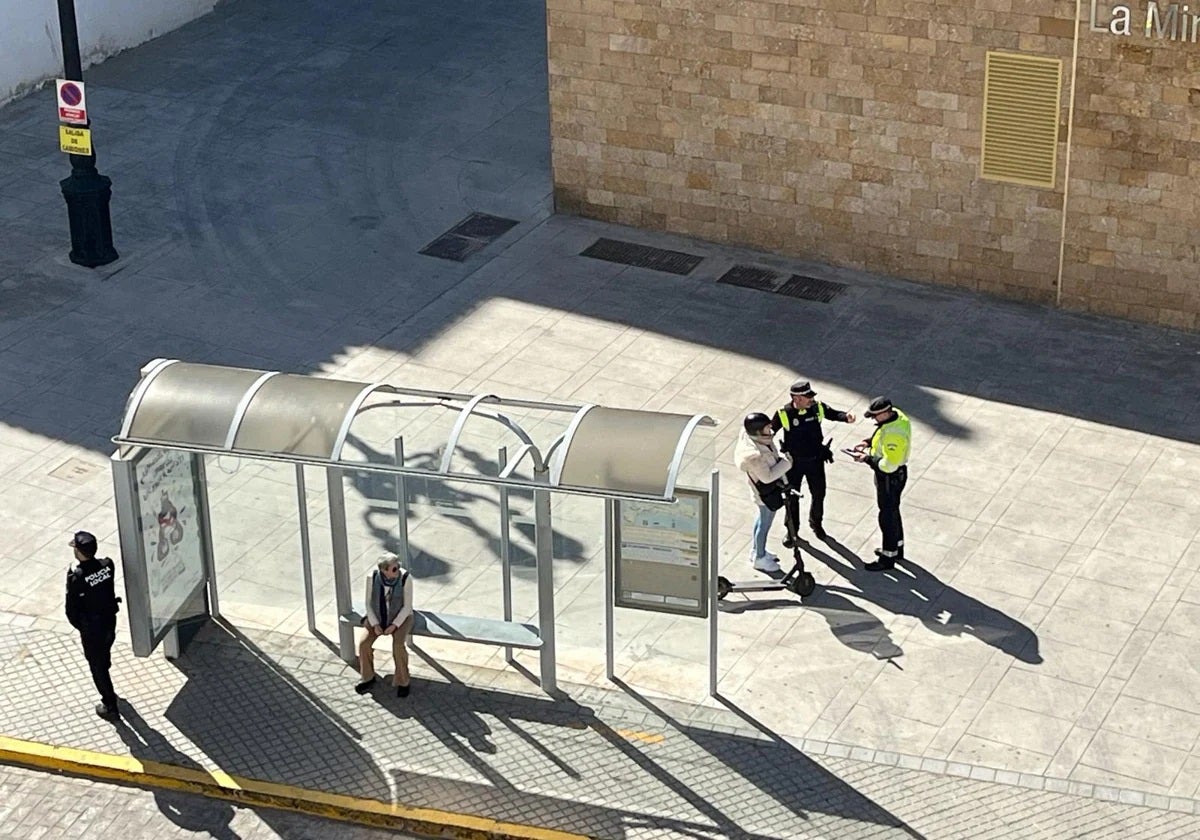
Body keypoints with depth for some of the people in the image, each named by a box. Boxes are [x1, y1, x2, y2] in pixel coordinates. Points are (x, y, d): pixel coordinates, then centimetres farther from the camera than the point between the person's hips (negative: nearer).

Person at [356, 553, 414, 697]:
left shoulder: (405, 578, -23)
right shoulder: (372, 578, -17)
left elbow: (407, 606, -17)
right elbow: (369, 603, -8)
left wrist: (394, 626, -24)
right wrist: (375, 625, -18)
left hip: (400, 618, -2)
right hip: (378, 617, 2)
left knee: (398, 645, -27)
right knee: (364, 643, -18)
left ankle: (402, 681, -7)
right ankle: (368, 678, 5)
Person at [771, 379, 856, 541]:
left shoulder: (817, 407, -14)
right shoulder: (784, 414, -22)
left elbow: (833, 414, 2)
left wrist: (846, 417, -18)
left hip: (815, 459, 3)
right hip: (794, 462, -3)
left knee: (819, 493, 18)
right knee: (792, 497, 13)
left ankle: (816, 523, 45)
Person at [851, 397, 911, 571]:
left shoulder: (893, 435, -36)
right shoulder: (896, 414, -7)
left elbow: (889, 465, -33)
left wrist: (867, 459, -22)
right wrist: (869, 442, 1)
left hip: (890, 477, -10)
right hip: (894, 474, 10)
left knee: (888, 516, 6)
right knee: (892, 511, 25)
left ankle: (888, 558, 22)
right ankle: (897, 548, 43)